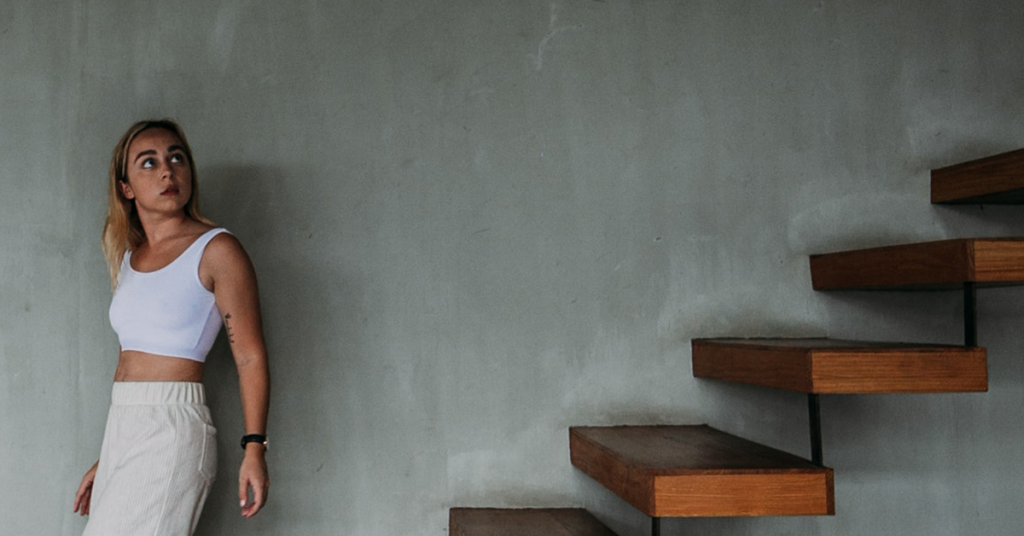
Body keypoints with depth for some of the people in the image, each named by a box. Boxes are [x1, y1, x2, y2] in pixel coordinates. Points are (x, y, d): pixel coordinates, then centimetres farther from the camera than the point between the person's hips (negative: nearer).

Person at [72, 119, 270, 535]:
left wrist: (254, 449, -16)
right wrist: (104, 461, 21)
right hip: (121, 430, 7)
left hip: (173, 428, -7)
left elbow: (250, 358, -9)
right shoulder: (128, 258, 14)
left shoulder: (216, 251, -6)